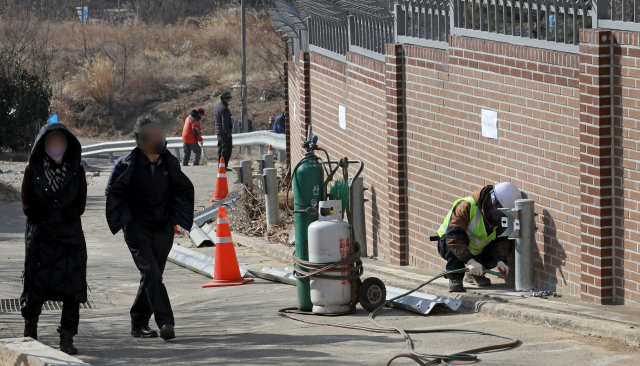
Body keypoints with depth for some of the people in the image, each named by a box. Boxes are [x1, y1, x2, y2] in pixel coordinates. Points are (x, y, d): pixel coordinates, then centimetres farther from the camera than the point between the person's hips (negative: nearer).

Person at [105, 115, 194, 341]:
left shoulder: (170, 163, 2)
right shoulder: (128, 164, -8)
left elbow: (184, 189, 16)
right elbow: (113, 193, 1)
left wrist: (175, 217, 8)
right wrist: (125, 219, -5)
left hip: (163, 230, 4)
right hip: (138, 230, -4)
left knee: (151, 277, 10)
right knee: (151, 274, -17)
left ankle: (139, 323, 23)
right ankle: (165, 322, -23)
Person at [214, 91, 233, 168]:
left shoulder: (217, 106, 13)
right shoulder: (224, 108, -18)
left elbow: (215, 120, 21)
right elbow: (225, 123, -22)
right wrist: (228, 132, -16)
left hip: (218, 132, 10)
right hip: (225, 132, -10)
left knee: (221, 149, 15)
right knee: (226, 149, -6)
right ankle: (224, 166, -9)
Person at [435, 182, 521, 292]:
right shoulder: (467, 206, -31)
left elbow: (502, 240, -11)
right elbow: (453, 237, -40)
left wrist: (501, 261, -32)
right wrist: (470, 261, -49)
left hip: (476, 252, 6)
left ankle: (475, 274, 7)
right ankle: (454, 279, -22)